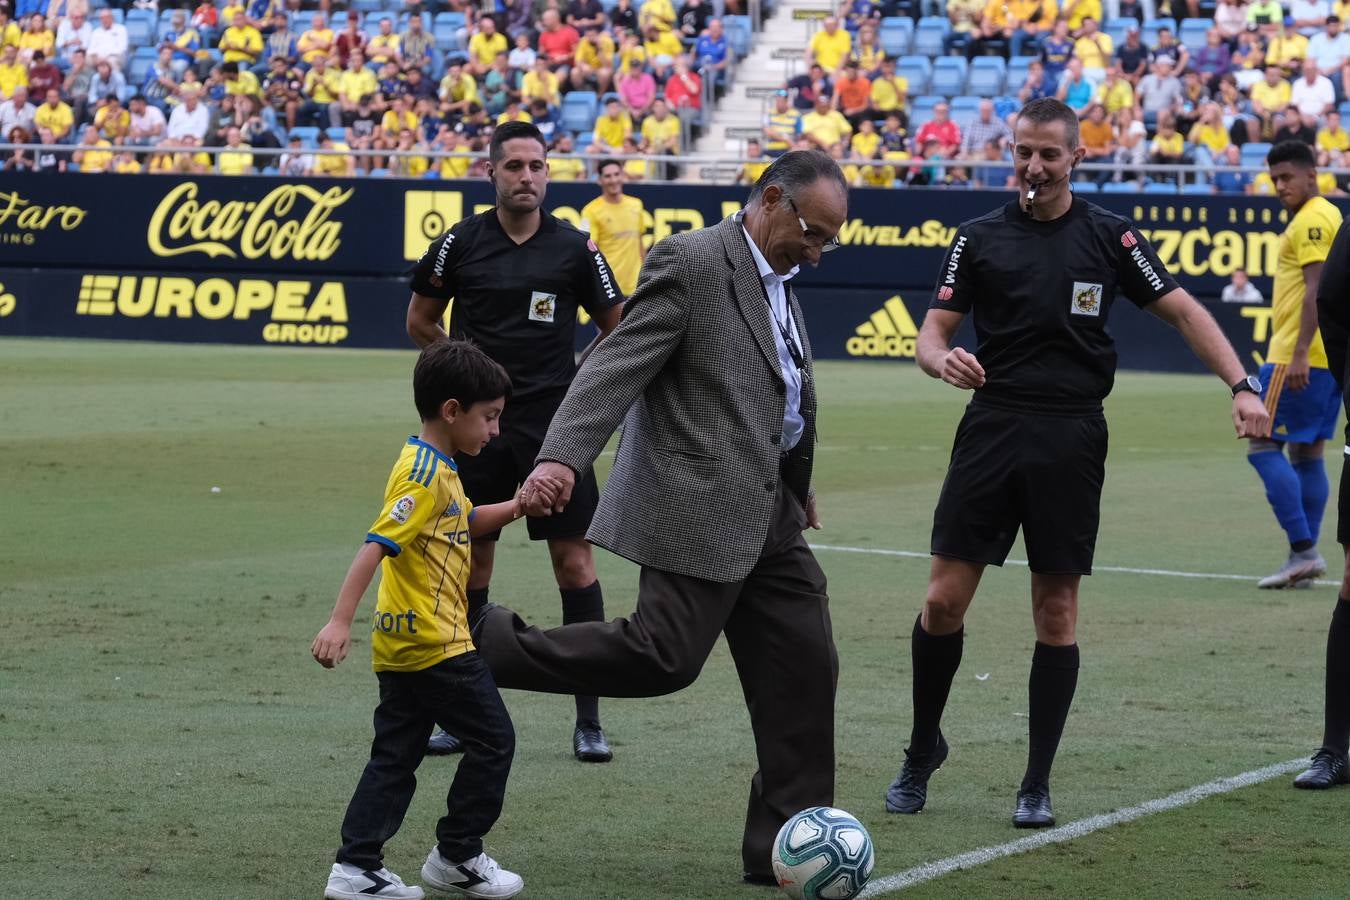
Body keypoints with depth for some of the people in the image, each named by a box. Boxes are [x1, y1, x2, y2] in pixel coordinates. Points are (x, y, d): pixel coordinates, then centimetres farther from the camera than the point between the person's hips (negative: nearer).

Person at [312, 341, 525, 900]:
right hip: (434, 644, -9)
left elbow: (465, 522, 33)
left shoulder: (435, 468, 14)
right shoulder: (426, 475, -17)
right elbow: (377, 545, -25)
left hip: (402, 644, 9)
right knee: (493, 740, 3)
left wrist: (514, 508, 16)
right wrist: (339, 622, -31)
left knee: (395, 758, 9)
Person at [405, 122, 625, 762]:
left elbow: (618, 329, 10)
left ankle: (588, 720, 0)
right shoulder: (460, 243, 1)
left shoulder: (574, 248, 0)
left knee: (573, 559, -5)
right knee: (471, 560, 5)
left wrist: (585, 379, 0)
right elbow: (420, 320, 15)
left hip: (554, 423, -1)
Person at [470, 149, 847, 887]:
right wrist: (560, 458, -33)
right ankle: (480, 645, -2)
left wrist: (798, 489, 32)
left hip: (768, 518, 9)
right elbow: (617, 366, -21)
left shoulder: (778, 282, 17)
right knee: (662, 656, -14)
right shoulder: (689, 264, -12)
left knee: (803, 672, 5)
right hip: (702, 512, -9)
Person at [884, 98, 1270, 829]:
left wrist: (1241, 386, -6)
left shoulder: (1108, 236, 4)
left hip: (1072, 437, 0)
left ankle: (1037, 784, 10)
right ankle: (923, 748, 18)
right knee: (944, 599, -4)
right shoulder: (980, 237, 6)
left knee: (1056, 613, 1)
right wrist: (942, 360, -20)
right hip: (992, 428, 0)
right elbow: (933, 332, 4)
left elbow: (1182, 311, 6)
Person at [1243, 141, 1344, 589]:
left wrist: (1299, 354, -25)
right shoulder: (1329, 216, 18)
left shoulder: (1311, 220, -12)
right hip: (1327, 356, 10)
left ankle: (1304, 551, -13)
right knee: (1307, 452, 10)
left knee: (1263, 444, -8)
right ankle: (1305, 558, 10)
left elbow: (1316, 288, -20)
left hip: (1301, 358, -10)